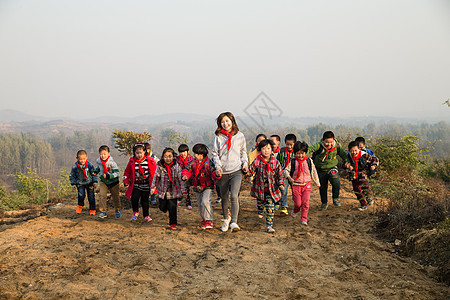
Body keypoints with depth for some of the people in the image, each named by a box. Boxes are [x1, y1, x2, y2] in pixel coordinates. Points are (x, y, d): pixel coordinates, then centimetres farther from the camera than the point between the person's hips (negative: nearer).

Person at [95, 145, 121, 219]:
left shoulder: (111, 162, -24)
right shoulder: (98, 161, -8)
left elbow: (117, 173, -24)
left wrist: (109, 176, -38)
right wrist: (95, 172, 0)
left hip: (113, 181, -3)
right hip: (103, 181, 3)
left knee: (115, 196, 11)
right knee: (102, 195, -14)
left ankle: (117, 210, 34)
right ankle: (103, 212, -6)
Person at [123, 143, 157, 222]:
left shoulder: (150, 160, -5)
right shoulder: (132, 161, -1)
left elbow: (154, 172, 3)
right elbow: (127, 172, 11)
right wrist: (126, 181, 4)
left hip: (146, 185, 0)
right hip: (135, 185, 1)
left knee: (145, 201, 5)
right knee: (134, 198, -13)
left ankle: (146, 216, 24)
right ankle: (135, 212, 15)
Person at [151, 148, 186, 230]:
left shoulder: (177, 167, -9)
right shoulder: (160, 166, -7)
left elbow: (180, 179, -6)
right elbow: (156, 177, 4)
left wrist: (183, 192, -5)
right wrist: (153, 187, 4)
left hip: (173, 191, -2)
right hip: (162, 191, 2)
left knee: (172, 207, -7)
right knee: (162, 207, 12)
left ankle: (173, 223, 11)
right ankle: (165, 207, 49)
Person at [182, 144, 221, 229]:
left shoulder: (208, 163, -14)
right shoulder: (193, 163, 0)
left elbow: (213, 172, -23)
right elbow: (187, 170, -6)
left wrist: (216, 174, -47)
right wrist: (185, 176, -28)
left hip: (207, 187, -5)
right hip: (197, 187, 5)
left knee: (205, 202, -22)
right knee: (200, 205, 12)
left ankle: (209, 221, -12)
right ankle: (204, 220, 29)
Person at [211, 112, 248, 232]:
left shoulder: (240, 135, 8)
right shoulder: (218, 137, 4)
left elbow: (243, 151, 18)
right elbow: (214, 153, 4)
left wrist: (245, 162, 3)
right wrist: (218, 166, -10)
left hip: (236, 171, -1)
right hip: (223, 172, 1)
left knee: (234, 196, -18)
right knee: (224, 197, 12)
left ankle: (234, 223, -19)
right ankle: (226, 218, 36)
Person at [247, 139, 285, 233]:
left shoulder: (275, 162, -6)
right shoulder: (257, 162, -8)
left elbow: (280, 174, 0)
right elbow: (251, 170, -5)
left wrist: (281, 184, -11)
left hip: (271, 189, -1)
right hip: (260, 188, 1)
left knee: (270, 208, -6)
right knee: (260, 203, 20)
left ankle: (269, 225, 1)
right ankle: (260, 211, 56)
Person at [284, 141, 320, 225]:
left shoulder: (309, 161, 1)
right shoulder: (293, 162, -2)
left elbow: (313, 172, 11)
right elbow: (286, 170, 2)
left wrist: (317, 182, 14)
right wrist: (289, 177, -16)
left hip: (306, 185, 1)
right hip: (296, 185, -1)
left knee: (305, 203, -6)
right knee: (298, 203, 0)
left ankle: (304, 219, 5)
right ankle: (295, 211, 34)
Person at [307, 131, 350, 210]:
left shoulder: (337, 146, -12)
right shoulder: (319, 146, -23)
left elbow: (343, 154, 4)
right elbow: (310, 149, -36)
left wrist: (346, 162, -6)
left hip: (332, 168, 0)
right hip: (321, 170, 0)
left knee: (336, 183, -23)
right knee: (322, 187, 12)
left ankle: (335, 199, 2)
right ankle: (324, 203, 36)